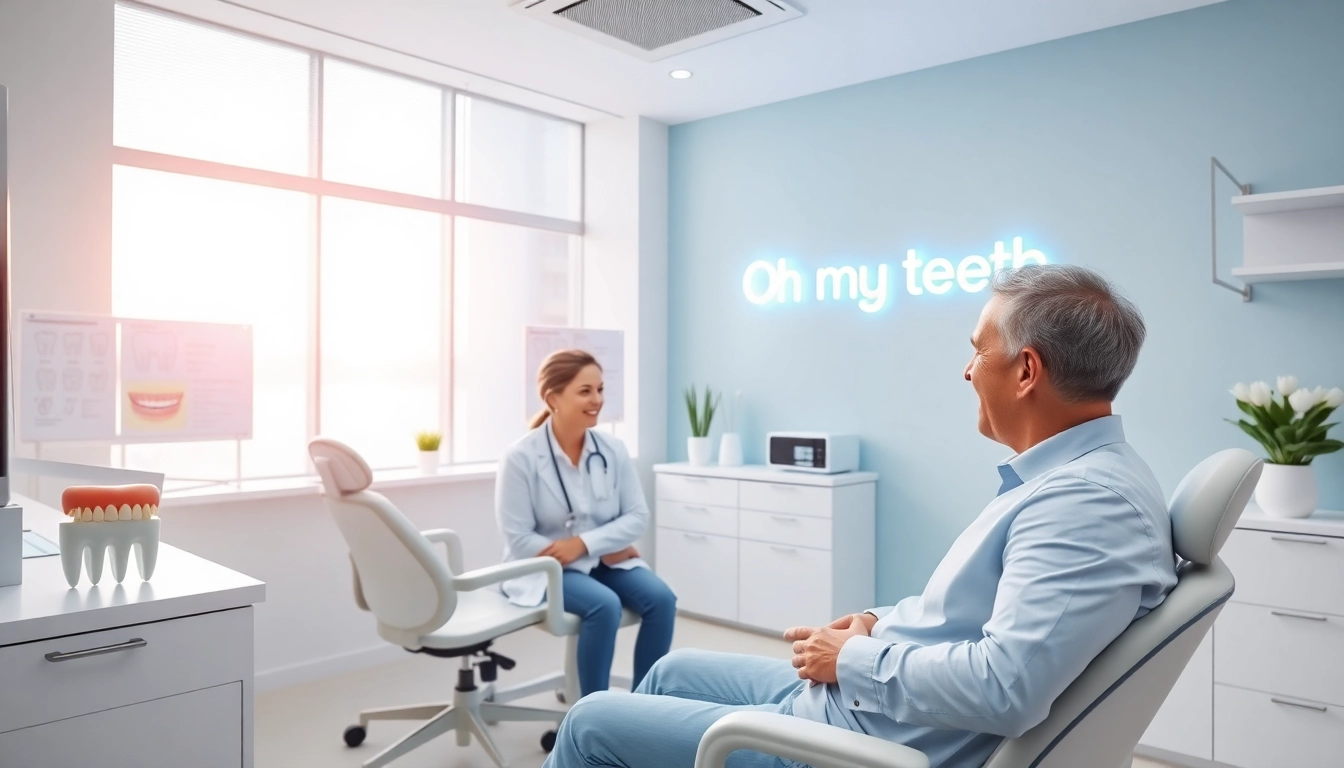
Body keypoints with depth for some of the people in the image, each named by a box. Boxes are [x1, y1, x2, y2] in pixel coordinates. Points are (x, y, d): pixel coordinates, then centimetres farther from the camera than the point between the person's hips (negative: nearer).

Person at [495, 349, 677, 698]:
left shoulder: (612, 450, -3)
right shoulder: (520, 457, -15)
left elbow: (638, 517, -3)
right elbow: (519, 539, -16)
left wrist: (585, 543, -20)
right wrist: (606, 548, -16)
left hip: (606, 562, 4)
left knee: (661, 599, -20)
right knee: (605, 605, -31)